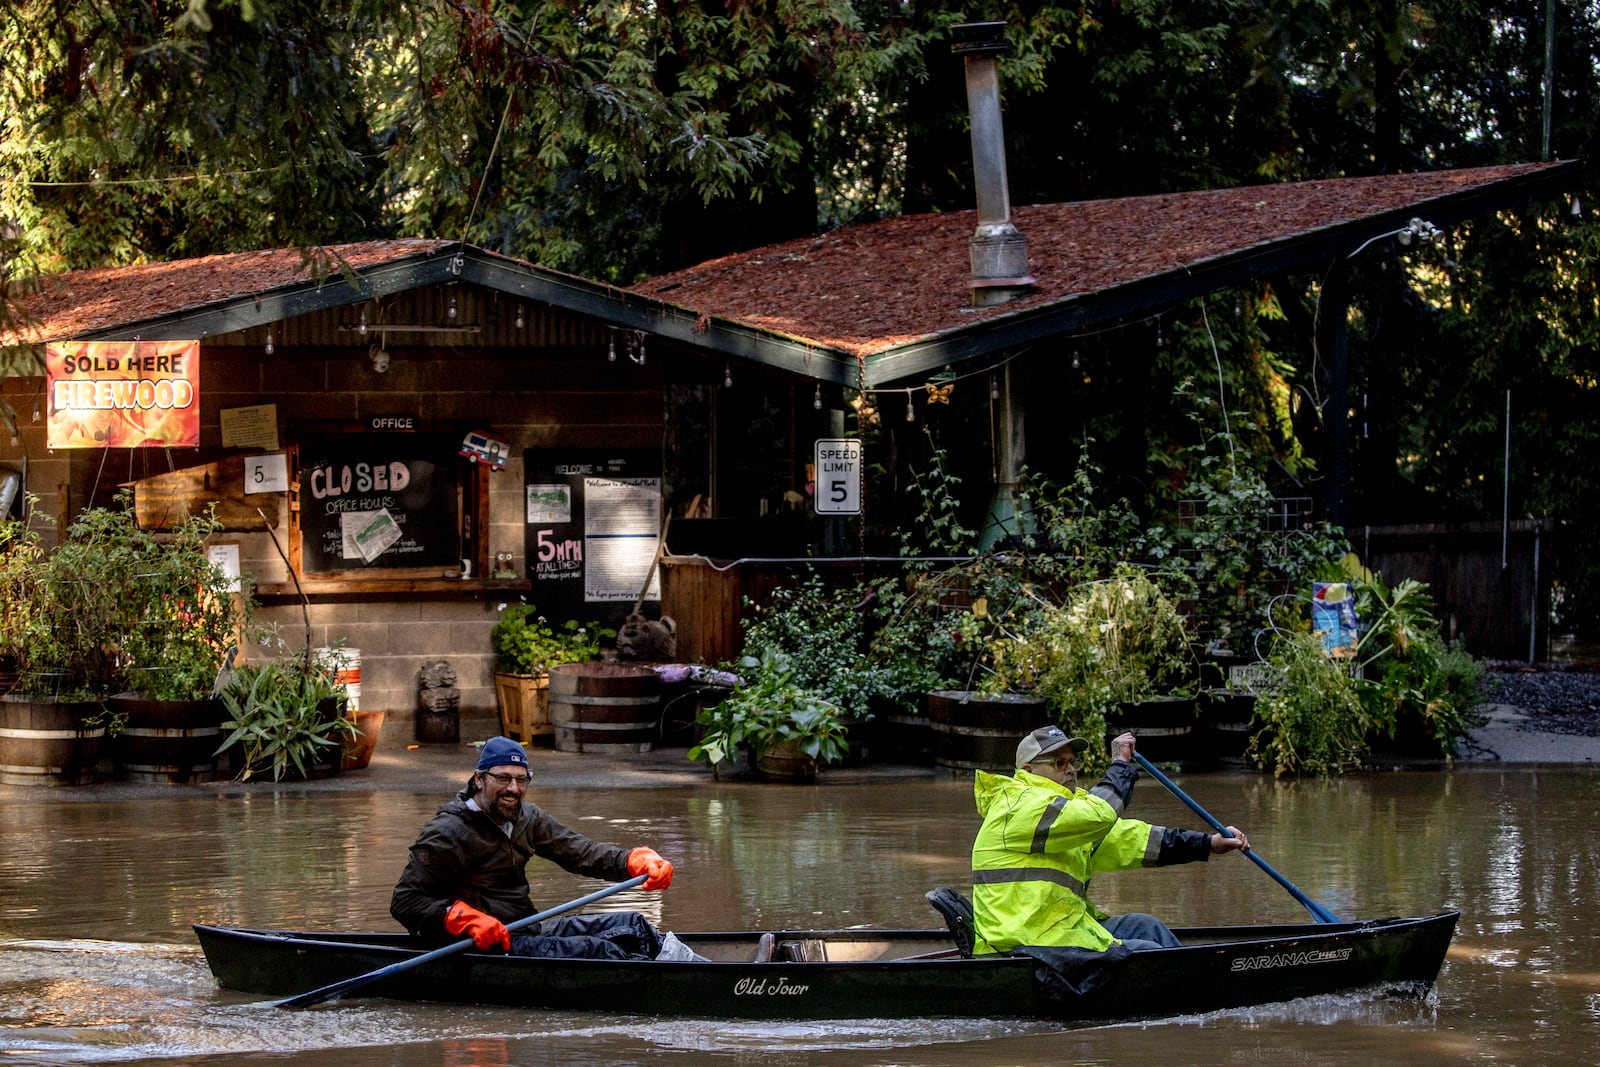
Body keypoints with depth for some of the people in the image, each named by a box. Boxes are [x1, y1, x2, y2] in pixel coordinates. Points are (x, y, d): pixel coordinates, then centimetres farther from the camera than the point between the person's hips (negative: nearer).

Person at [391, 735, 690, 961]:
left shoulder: (526, 818, 10)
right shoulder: (449, 833, -14)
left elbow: (579, 851, 7)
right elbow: (405, 902, -15)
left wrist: (637, 861, -11)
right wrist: (466, 920, -29)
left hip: (529, 931, 9)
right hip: (486, 949, -9)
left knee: (630, 925, -1)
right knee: (600, 951, -24)